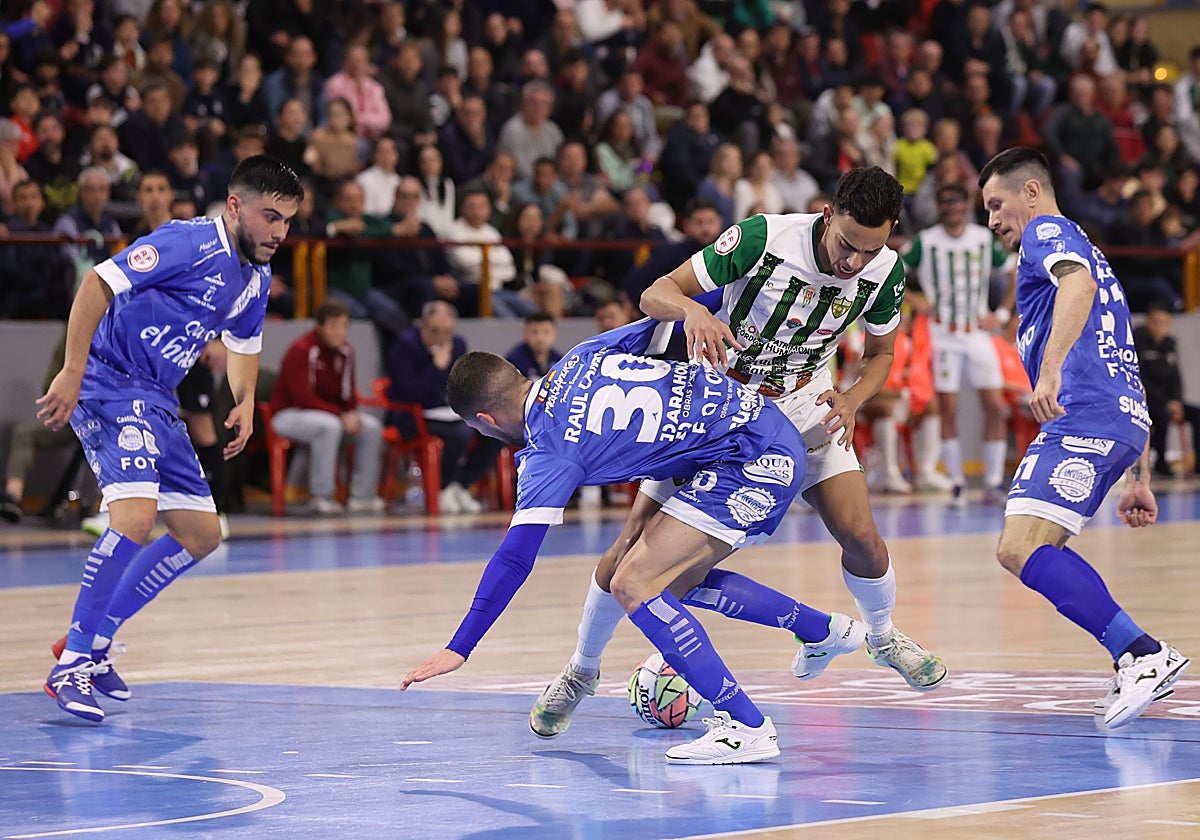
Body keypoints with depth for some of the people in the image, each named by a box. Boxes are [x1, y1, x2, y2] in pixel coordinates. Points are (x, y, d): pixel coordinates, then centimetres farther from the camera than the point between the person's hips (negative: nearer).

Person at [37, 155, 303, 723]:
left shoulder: (256, 277, 10)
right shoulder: (191, 244, -18)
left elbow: (244, 342, 29)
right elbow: (98, 283, -24)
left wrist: (245, 403, 11)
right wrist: (70, 375, -27)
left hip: (154, 399, 10)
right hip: (107, 382, -10)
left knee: (201, 535, 10)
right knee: (135, 516, -27)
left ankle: (91, 641, 19)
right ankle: (71, 666, -18)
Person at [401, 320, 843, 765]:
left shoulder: (548, 454, -11)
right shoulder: (581, 356, 9)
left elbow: (515, 559, -13)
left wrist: (459, 649, -8)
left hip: (752, 461, -10)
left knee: (633, 584, -13)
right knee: (679, 582, 24)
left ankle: (748, 728, -13)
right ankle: (826, 630, 40)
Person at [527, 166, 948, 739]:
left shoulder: (885, 272, -16)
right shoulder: (762, 238, -28)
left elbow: (880, 352, 4)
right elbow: (655, 295, -23)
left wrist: (851, 401, -17)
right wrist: (692, 309, -46)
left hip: (803, 406, 3)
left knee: (860, 535, -12)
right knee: (637, 543, -7)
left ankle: (882, 637, 21)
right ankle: (581, 671, 14)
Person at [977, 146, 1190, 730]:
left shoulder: (1047, 231, 6)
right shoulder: (1088, 254, 35)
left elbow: (1079, 283, -20)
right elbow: (1127, 381, 33)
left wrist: (1049, 371, -32)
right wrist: (1139, 480, 32)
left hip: (1085, 415, -10)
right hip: (1121, 420, 10)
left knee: (1020, 548, -18)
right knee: (1023, 550, 14)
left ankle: (1145, 655, -26)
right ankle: (1138, 668, 8)